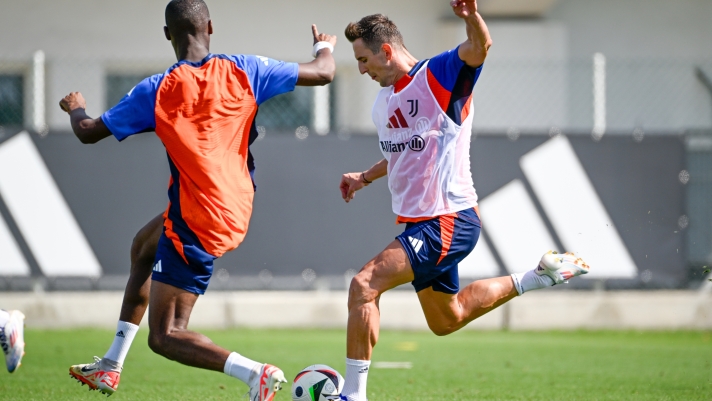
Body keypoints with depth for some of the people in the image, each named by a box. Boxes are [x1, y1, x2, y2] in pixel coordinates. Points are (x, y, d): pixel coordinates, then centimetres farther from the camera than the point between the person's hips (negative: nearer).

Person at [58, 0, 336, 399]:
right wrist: (325, 47, 28)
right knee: (143, 247, 32)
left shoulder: (155, 91, -13)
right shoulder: (244, 71, -6)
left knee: (164, 337, -2)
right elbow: (323, 73, 3)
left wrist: (75, 108, 24)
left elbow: (88, 133, -1)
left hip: (195, 223, -7)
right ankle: (111, 367, 39)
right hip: (236, 211, 7)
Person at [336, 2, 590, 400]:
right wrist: (365, 177, 20)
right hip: (419, 222, 10)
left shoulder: (439, 74, -13)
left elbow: (479, 46, -33)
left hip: (448, 221, -10)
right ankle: (538, 277, 33)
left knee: (364, 285, -20)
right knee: (446, 320, 20)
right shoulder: (384, 100, 13)